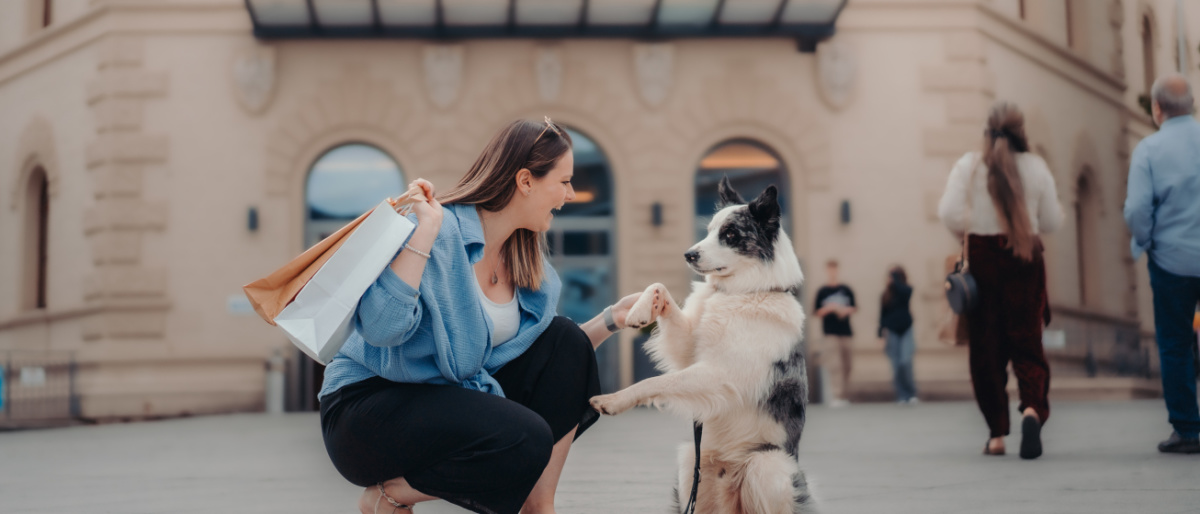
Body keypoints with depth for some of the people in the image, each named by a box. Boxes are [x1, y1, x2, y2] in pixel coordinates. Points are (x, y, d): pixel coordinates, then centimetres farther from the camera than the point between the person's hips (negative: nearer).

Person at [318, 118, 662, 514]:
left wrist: (612, 318, 2)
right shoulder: (438, 233, -18)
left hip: (452, 398, 8)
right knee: (525, 440, -28)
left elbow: (559, 357, 12)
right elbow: (382, 328, -32)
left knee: (565, 339, -3)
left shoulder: (528, 264, 8)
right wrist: (425, 229, -31)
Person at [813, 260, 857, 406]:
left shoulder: (846, 290, 9)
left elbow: (854, 308, 14)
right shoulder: (822, 291, 2)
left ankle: (844, 394, 12)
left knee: (845, 366, 5)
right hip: (830, 333, -3)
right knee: (835, 365, -12)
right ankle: (835, 396, -14)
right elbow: (816, 313, 0)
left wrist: (846, 310, -7)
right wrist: (829, 308, -16)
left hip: (845, 332, 4)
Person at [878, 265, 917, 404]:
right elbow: (882, 315, 5)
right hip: (892, 332, 1)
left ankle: (911, 394, -1)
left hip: (906, 330, -1)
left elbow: (902, 290, -25)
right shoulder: (886, 294, 4)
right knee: (896, 366, -2)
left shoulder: (906, 290, 1)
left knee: (906, 362, -15)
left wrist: (894, 277, -15)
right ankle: (902, 396, 6)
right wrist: (882, 333, -2)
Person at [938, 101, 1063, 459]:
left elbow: (949, 214, -10)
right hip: (1025, 259, 0)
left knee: (986, 348, 7)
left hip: (982, 259, 0)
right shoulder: (1035, 167, 2)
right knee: (1026, 342, 4)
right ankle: (1032, 408, -24)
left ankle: (997, 434, 8)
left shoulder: (969, 165, -1)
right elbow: (1052, 221, 5)